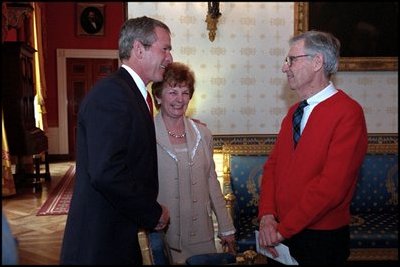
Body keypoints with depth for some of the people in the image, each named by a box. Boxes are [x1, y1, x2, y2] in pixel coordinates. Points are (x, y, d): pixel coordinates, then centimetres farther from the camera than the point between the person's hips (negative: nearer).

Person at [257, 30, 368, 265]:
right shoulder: (294, 111, 8)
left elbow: (331, 186, -23)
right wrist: (267, 216, -8)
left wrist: (282, 229, -16)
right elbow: (272, 165, 6)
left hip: (321, 240, -6)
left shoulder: (348, 112, -16)